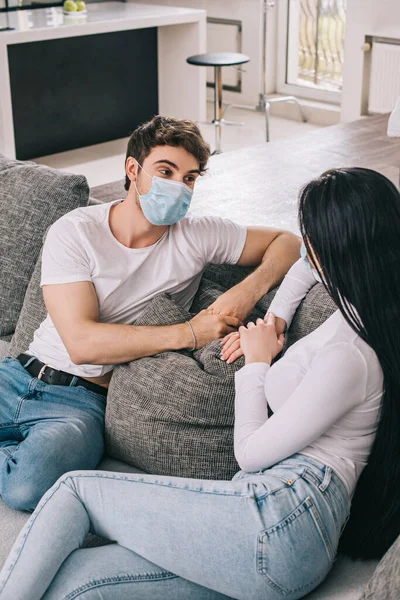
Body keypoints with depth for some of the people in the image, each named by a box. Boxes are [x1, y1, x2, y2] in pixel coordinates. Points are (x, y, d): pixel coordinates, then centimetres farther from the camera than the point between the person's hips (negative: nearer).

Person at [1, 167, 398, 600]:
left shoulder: (347, 356, -19)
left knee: (75, 489, 1)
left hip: (278, 519, -10)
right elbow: (308, 264, 33)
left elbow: (251, 452, -10)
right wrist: (273, 321, 19)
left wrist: (256, 362, 4)